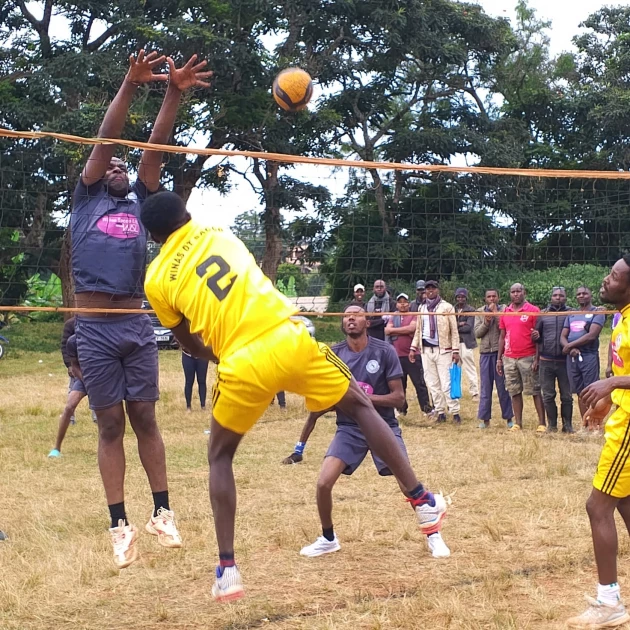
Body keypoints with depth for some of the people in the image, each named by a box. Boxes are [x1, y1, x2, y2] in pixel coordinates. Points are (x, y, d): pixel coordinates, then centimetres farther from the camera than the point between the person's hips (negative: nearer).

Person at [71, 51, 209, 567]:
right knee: (110, 425, 2)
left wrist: (174, 93, -3)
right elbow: (106, 138, 2)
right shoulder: (86, 199, 10)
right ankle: (120, 526, 6)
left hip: (137, 325, 2)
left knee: (145, 419, 6)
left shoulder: (140, 204, 16)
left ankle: (162, 513, 14)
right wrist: (131, 84, -7)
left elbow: (155, 147, 6)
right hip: (94, 328, -2)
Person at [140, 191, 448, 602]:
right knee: (361, 407, 23)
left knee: (220, 457, 21)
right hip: (289, 340, 2)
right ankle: (424, 502, 26)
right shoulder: (219, 235, 16)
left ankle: (228, 569, 11)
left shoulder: (157, 279, 9)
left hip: (242, 365, -1)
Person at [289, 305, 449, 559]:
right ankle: (328, 539, 13)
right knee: (323, 483, -13)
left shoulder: (384, 352, -10)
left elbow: (398, 397, -10)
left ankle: (433, 535, 15)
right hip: (349, 429, 2)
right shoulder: (333, 355, -4)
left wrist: (365, 398, -24)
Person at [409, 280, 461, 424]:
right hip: (426, 349, 5)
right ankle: (440, 412, 13)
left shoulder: (447, 307, -1)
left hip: (443, 350, -5)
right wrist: (413, 348, 8)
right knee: (432, 384, 6)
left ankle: (455, 412, -3)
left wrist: (455, 350, -9)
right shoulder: (422, 308, 13)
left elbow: (454, 330, -3)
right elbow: (418, 330, 17)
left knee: (446, 384, -9)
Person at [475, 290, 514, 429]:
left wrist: (495, 313, -14)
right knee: (485, 387, 6)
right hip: (485, 353, 3)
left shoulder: (504, 309, -1)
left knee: (503, 386, 3)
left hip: (500, 352, -3)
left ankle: (508, 417, 11)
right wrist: (486, 321, -12)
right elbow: (477, 333, 3)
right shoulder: (480, 312, 8)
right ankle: (485, 418, 11)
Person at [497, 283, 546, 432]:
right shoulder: (505, 312, 11)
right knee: (514, 392, 7)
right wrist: (499, 359, 11)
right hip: (509, 359, 5)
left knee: (535, 391, -1)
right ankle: (517, 423, 12)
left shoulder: (533, 311, -3)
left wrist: (537, 359, -11)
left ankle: (542, 423, 1)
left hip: (528, 358, -5)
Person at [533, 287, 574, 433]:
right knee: (548, 395, 5)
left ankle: (567, 425, 10)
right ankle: (552, 425, 13)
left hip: (564, 361, -2)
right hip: (546, 361, 2)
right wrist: (535, 337, -10)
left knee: (566, 395, 3)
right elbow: (536, 337, 12)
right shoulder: (543, 314, 8)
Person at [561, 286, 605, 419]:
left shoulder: (597, 312, -2)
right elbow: (563, 337, 12)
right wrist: (570, 349, -9)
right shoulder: (571, 315, 17)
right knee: (580, 393, 10)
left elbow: (592, 335, -14)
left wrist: (570, 345, -10)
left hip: (589, 357, -6)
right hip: (572, 357, 6)